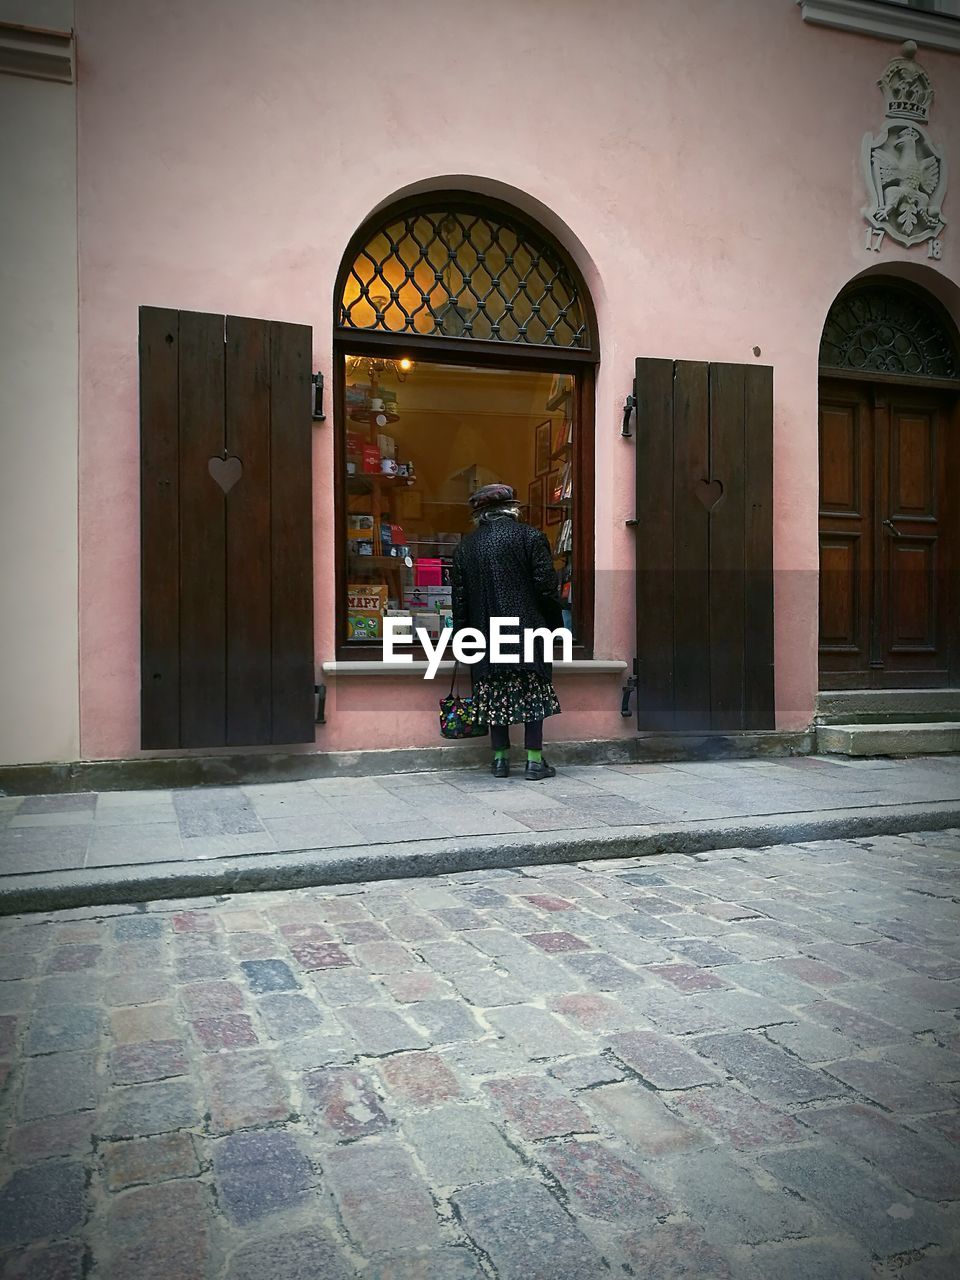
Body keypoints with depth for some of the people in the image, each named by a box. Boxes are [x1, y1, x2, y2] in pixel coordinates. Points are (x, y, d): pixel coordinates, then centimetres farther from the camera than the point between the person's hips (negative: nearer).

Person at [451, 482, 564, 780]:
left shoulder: (465, 547, 9)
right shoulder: (530, 537, -2)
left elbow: (459, 599, 9)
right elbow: (547, 586, -6)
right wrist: (554, 623, 6)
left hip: (486, 635, 3)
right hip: (527, 630, -3)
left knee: (496, 697, 10)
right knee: (533, 694, 4)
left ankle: (500, 759, 15)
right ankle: (534, 761, 6)